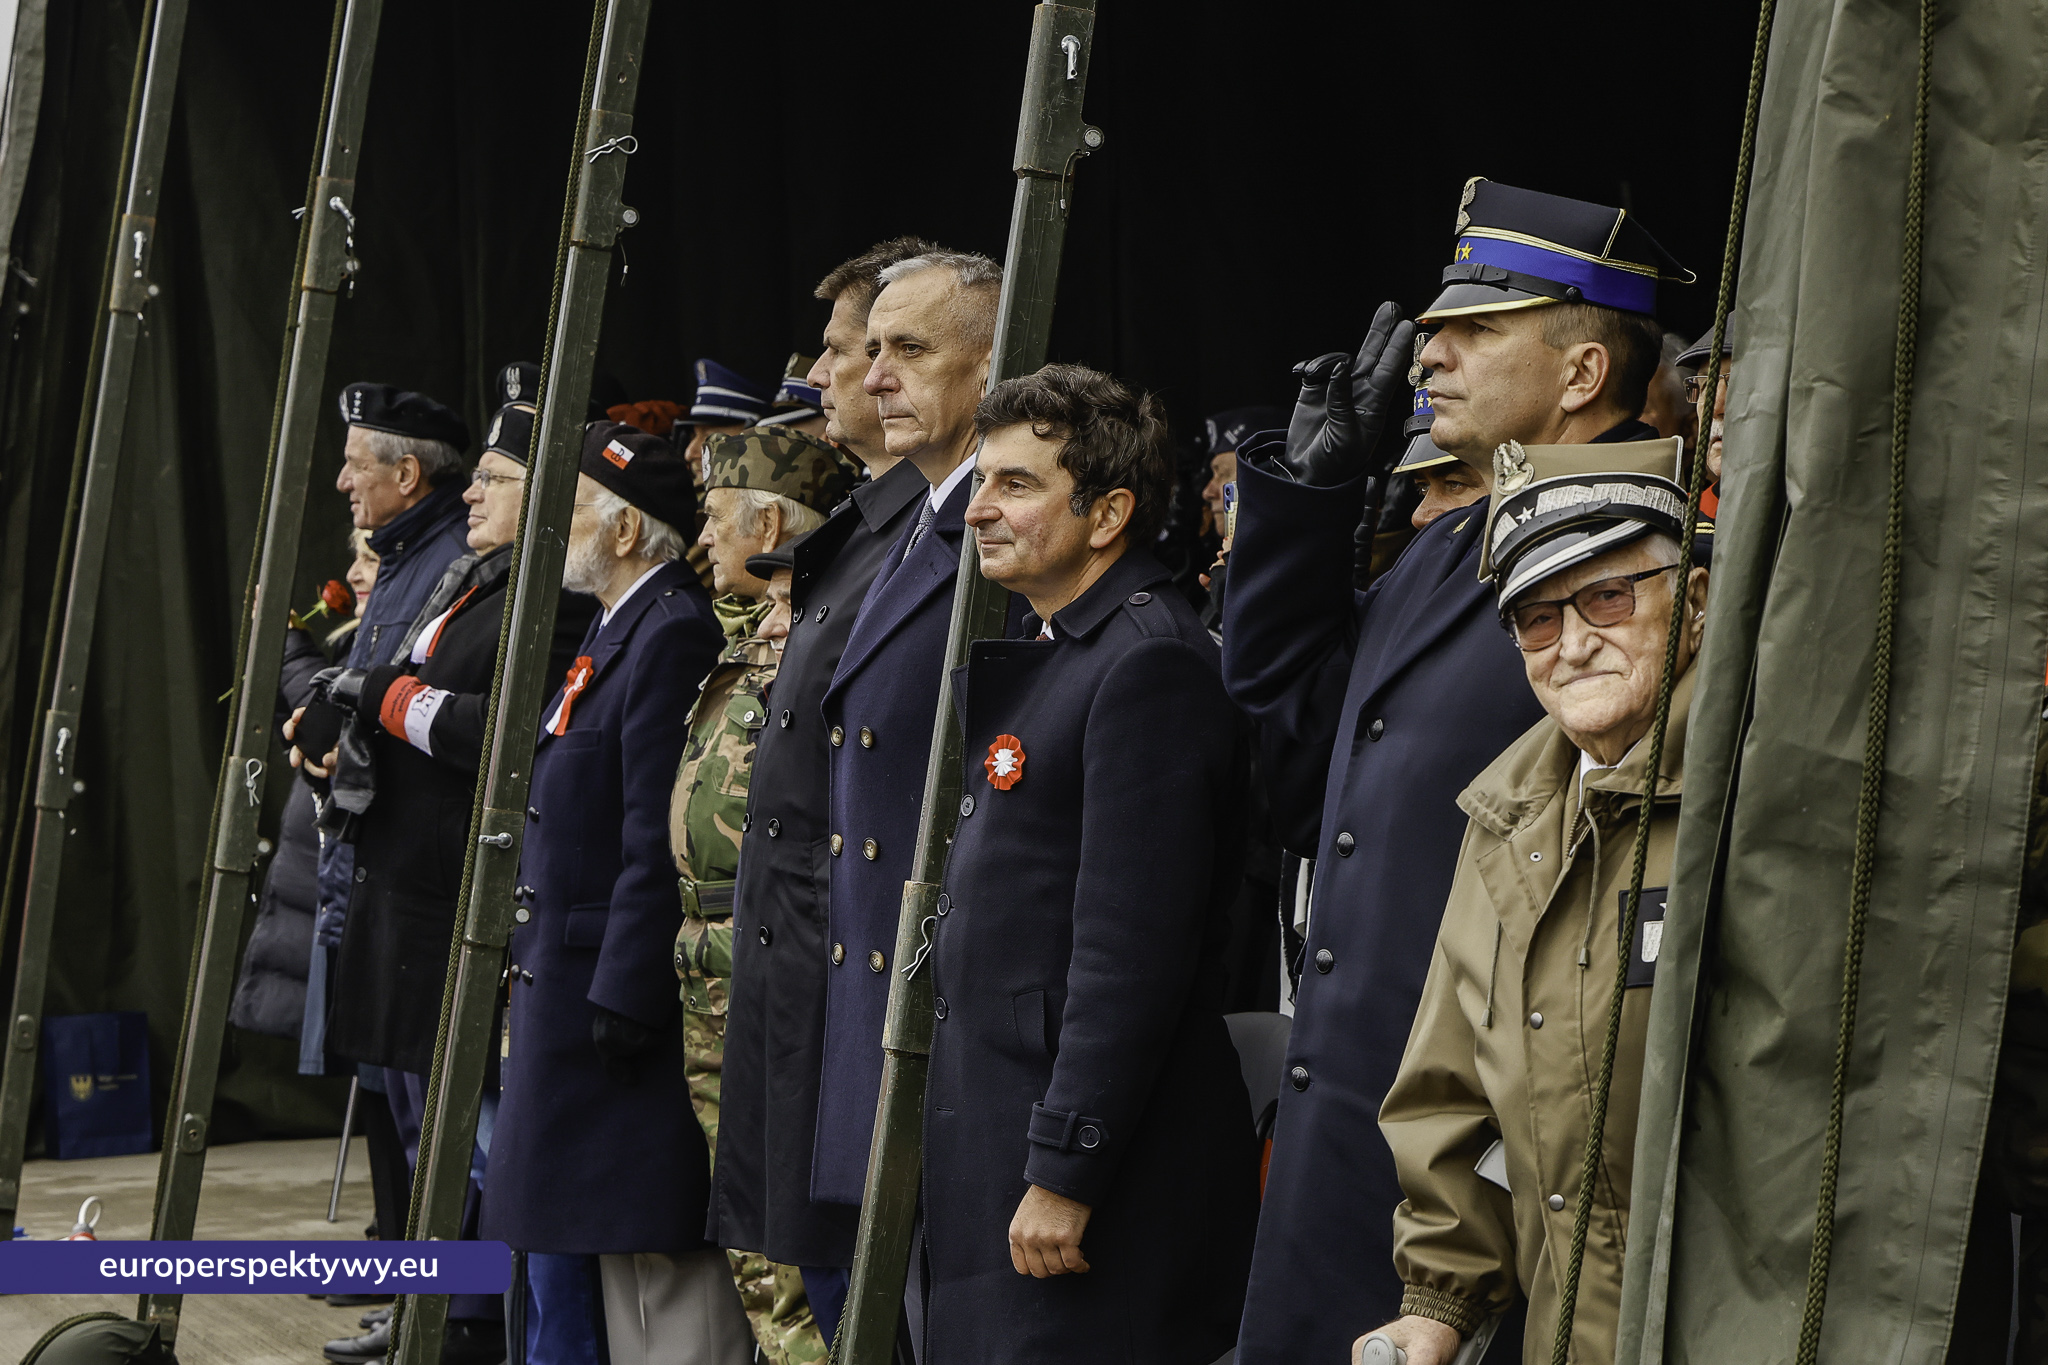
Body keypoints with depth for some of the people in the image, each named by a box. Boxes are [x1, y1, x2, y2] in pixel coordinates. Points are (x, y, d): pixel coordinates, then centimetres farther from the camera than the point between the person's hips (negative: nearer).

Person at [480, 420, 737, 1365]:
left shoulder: (673, 634, -17)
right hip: (567, 983, 11)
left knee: (657, 1255, -6)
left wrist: (622, 1000, -23)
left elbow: (660, 843, -22)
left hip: (618, 987, -11)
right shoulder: (615, 630, 16)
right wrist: (528, 976, 19)